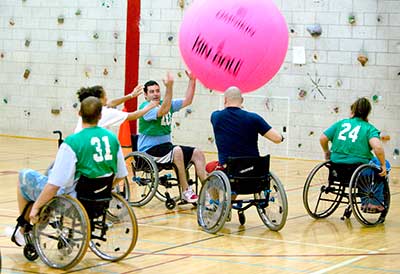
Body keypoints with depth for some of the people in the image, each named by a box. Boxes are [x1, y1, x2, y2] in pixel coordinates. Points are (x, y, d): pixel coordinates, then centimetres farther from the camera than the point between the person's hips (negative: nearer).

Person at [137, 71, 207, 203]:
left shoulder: (167, 104, 10)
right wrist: (169, 87, -40)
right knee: (177, 151, -33)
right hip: (149, 150, -8)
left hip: (165, 146, 8)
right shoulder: (145, 107, -14)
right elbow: (163, 110, -32)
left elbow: (187, 101, 7)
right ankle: (186, 191, -28)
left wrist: (192, 81, -3)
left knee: (197, 153, -4)